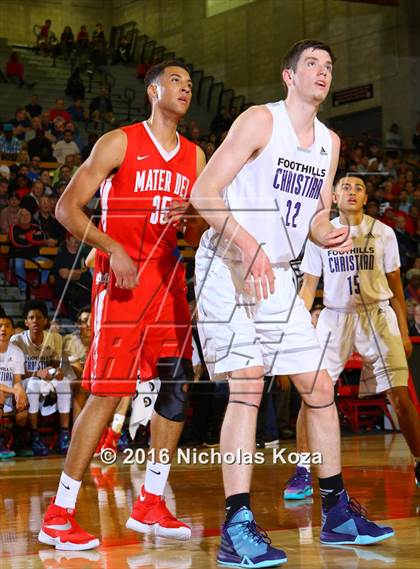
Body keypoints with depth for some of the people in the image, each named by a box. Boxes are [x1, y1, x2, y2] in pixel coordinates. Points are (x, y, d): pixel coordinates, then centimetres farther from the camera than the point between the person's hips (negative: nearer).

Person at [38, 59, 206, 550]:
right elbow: (67, 207, -7)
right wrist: (112, 248, -19)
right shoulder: (119, 142, -3)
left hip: (169, 279, 7)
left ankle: (150, 504, 15)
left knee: (178, 388, 2)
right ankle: (59, 514, -5)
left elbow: (200, 233, 19)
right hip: (121, 278, -7)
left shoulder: (194, 156, 15)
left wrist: (189, 216, -5)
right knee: (109, 390, -11)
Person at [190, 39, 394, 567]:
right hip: (226, 266, -7)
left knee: (319, 388, 7)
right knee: (248, 384, -18)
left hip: (278, 275, 8)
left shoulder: (330, 142, 13)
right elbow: (203, 192, -15)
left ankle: (336, 512, 19)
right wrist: (248, 245, -27)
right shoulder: (260, 120, -9)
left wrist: (329, 237, -4)